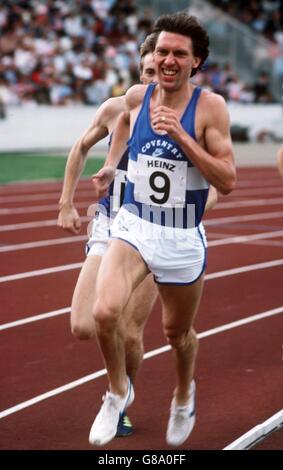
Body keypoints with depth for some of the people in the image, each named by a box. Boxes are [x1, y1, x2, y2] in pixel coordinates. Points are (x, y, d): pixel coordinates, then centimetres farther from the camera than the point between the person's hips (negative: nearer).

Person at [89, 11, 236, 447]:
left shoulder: (210, 107, -13)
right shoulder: (136, 96, -2)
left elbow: (227, 180, -18)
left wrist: (182, 136, -25)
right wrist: (110, 166, 20)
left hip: (183, 239, -1)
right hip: (134, 227, 2)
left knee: (177, 332, 16)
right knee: (105, 312, -22)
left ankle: (184, 394, 50)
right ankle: (118, 391, 6)